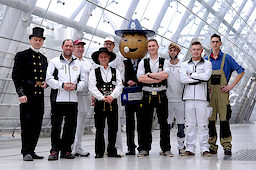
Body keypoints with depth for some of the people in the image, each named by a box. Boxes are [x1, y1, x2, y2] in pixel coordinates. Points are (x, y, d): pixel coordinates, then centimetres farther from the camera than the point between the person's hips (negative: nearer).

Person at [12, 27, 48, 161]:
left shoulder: (44, 59, 18)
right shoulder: (22, 56, 0)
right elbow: (16, 76, -6)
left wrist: (45, 83, 3)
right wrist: (21, 94, -16)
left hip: (39, 96, 6)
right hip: (27, 95, -6)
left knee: (37, 124, 6)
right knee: (27, 124, -8)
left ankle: (31, 151, 13)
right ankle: (26, 152, -1)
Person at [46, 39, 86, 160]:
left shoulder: (78, 64, 19)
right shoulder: (54, 62, 8)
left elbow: (83, 80, 15)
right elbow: (49, 79, 0)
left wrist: (76, 86, -5)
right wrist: (62, 85, -13)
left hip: (73, 99, 4)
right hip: (58, 99, -3)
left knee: (71, 125, 5)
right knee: (56, 125, -5)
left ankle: (66, 150, 14)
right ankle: (54, 151, 1)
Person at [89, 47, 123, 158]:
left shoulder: (115, 72, 14)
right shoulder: (93, 72, 8)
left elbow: (119, 86, 3)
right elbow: (92, 88, -3)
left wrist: (112, 96, -13)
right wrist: (102, 97, -14)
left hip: (113, 102, 2)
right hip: (99, 103, -2)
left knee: (113, 128, 3)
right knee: (99, 129, 0)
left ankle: (112, 151, 11)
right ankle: (99, 152, 7)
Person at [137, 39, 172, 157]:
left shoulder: (164, 62, 9)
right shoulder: (143, 62, 10)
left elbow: (165, 75, -11)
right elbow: (140, 78, -6)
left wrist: (149, 74, -9)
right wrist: (157, 79, -10)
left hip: (161, 95, 0)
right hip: (147, 95, 0)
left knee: (164, 122, 1)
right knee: (145, 123, 1)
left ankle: (166, 149, 8)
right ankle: (144, 149, 8)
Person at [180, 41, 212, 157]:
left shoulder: (207, 64, 8)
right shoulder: (185, 65, 13)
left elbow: (206, 76, -11)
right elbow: (182, 79, -4)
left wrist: (191, 75, -3)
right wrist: (200, 79, -7)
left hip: (202, 97, -2)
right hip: (189, 97, 2)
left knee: (203, 124, -2)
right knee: (190, 124, 3)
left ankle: (205, 149, 3)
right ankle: (190, 148, 8)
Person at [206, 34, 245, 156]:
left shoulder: (226, 58, 3)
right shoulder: (206, 60, 13)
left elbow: (241, 71, 2)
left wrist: (231, 86, -4)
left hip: (222, 92, -3)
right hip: (209, 94, 3)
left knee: (224, 119, -5)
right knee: (210, 120, 3)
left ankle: (226, 146, 2)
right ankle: (212, 146, 10)